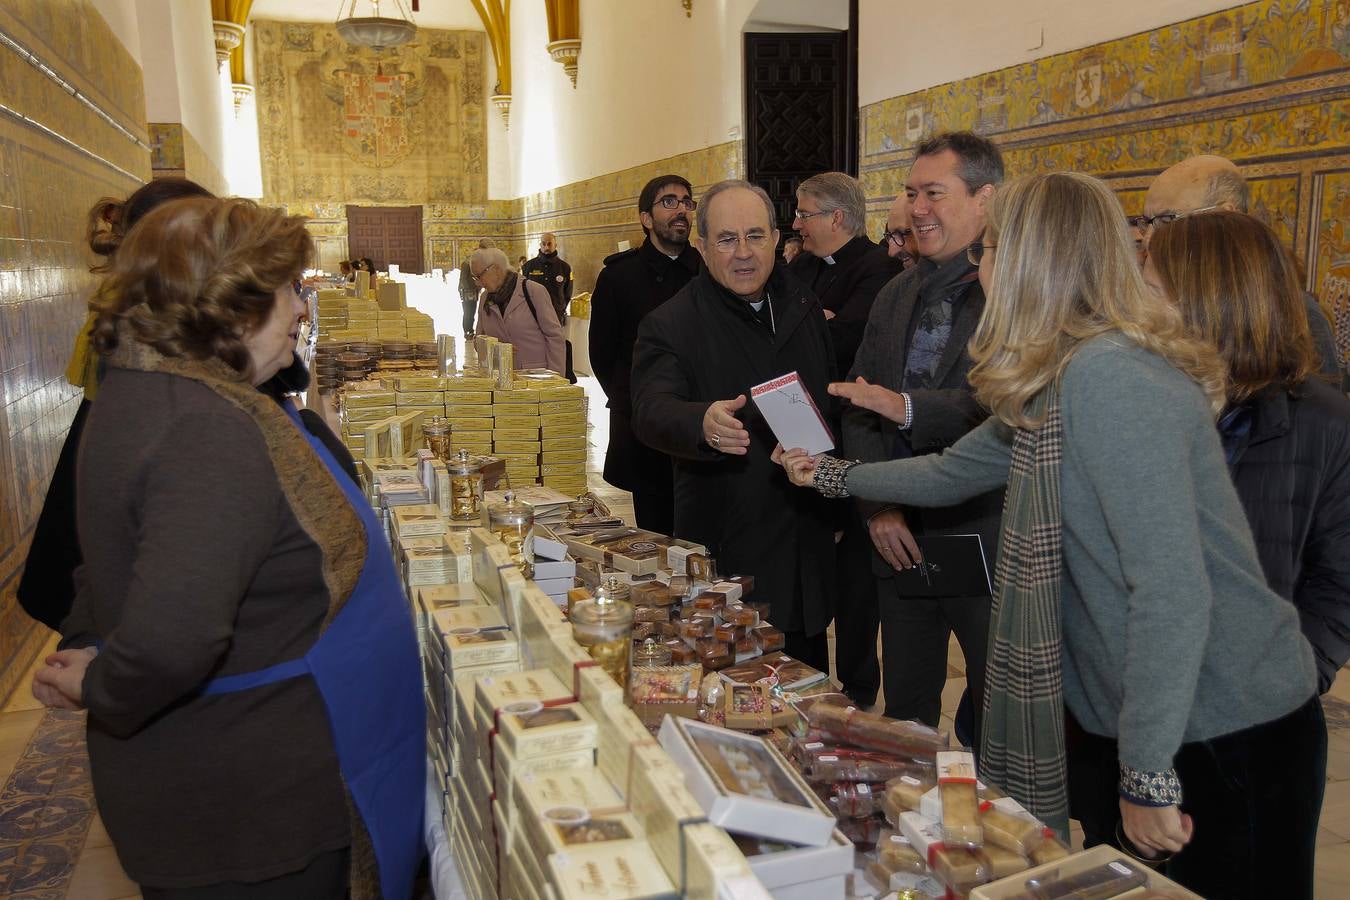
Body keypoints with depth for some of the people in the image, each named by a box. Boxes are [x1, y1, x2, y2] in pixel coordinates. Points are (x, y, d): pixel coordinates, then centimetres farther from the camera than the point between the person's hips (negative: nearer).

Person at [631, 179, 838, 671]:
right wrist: (702, 423, -46)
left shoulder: (804, 308, 8)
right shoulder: (669, 326, -9)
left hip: (808, 547, 5)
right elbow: (652, 410, -25)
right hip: (726, 552, -5)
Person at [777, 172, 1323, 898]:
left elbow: (1171, 588, -29)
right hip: (1137, 718, 8)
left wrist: (1149, 776, -23)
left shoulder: (1109, 377, -25)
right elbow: (950, 474, 20)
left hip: (1228, 734, -8)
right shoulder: (1051, 385, 5)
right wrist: (832, 475, 29)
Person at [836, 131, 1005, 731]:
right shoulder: (894, 298, 11)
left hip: (991, 543, -6)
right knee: (904, 717, 19)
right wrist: (876, 506, -3)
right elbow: (859, 410, 9)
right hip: (901, 540, 6)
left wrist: (911, 408, -26)